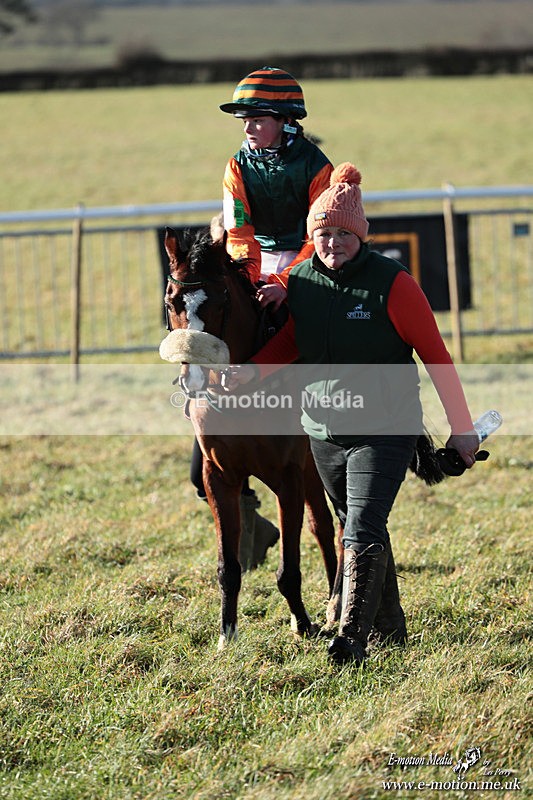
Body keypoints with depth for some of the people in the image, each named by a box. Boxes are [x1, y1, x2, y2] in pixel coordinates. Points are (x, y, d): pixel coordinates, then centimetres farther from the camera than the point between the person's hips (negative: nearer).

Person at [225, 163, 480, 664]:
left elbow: (435, 355, -10)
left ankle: (352, 637, -21)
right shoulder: (300, 281, 0)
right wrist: (252, 371, -10)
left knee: (363, 532, -17)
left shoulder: (391, 283, -14)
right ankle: (390, 626, 35)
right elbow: (290, 342, 12)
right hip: (324, 431, 6)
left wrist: (462, 429, -8)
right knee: (358, 530, 18)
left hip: (385, 430, -6)